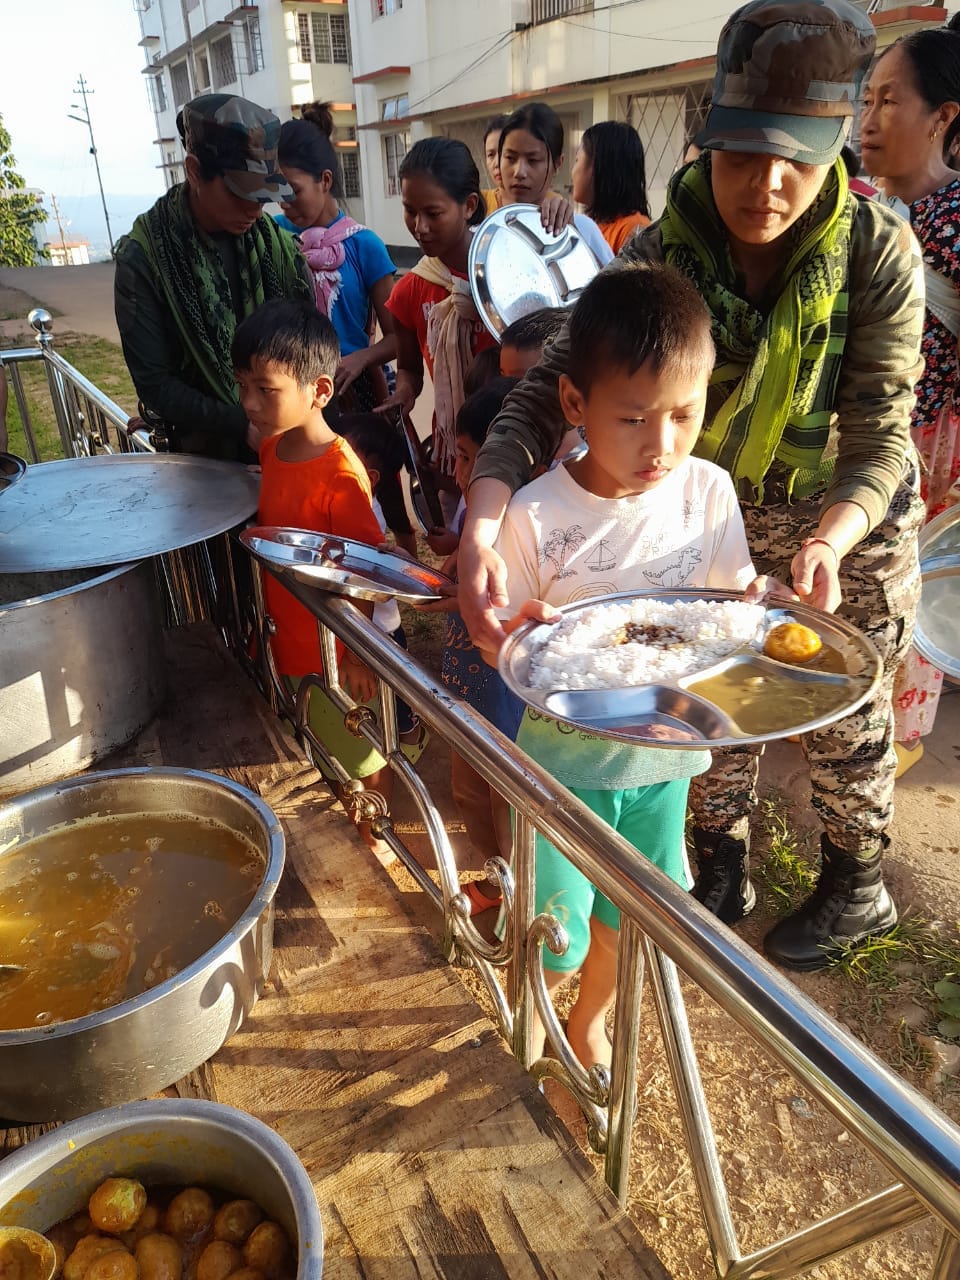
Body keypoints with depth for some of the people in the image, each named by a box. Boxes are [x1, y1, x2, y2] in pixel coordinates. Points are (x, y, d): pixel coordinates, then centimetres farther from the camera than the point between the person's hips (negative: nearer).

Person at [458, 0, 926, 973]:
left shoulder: (878, 253, -22)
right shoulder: (658, 259, -21)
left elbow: (880, 436, -22)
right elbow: (544, 393, -29)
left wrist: (829, 542, -43)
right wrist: (481, 525, -46)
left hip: (848, 519, -1)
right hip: (717, 510, 1)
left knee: (844, 714, 14)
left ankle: (857, 889, 42)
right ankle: (721, 869, 40)